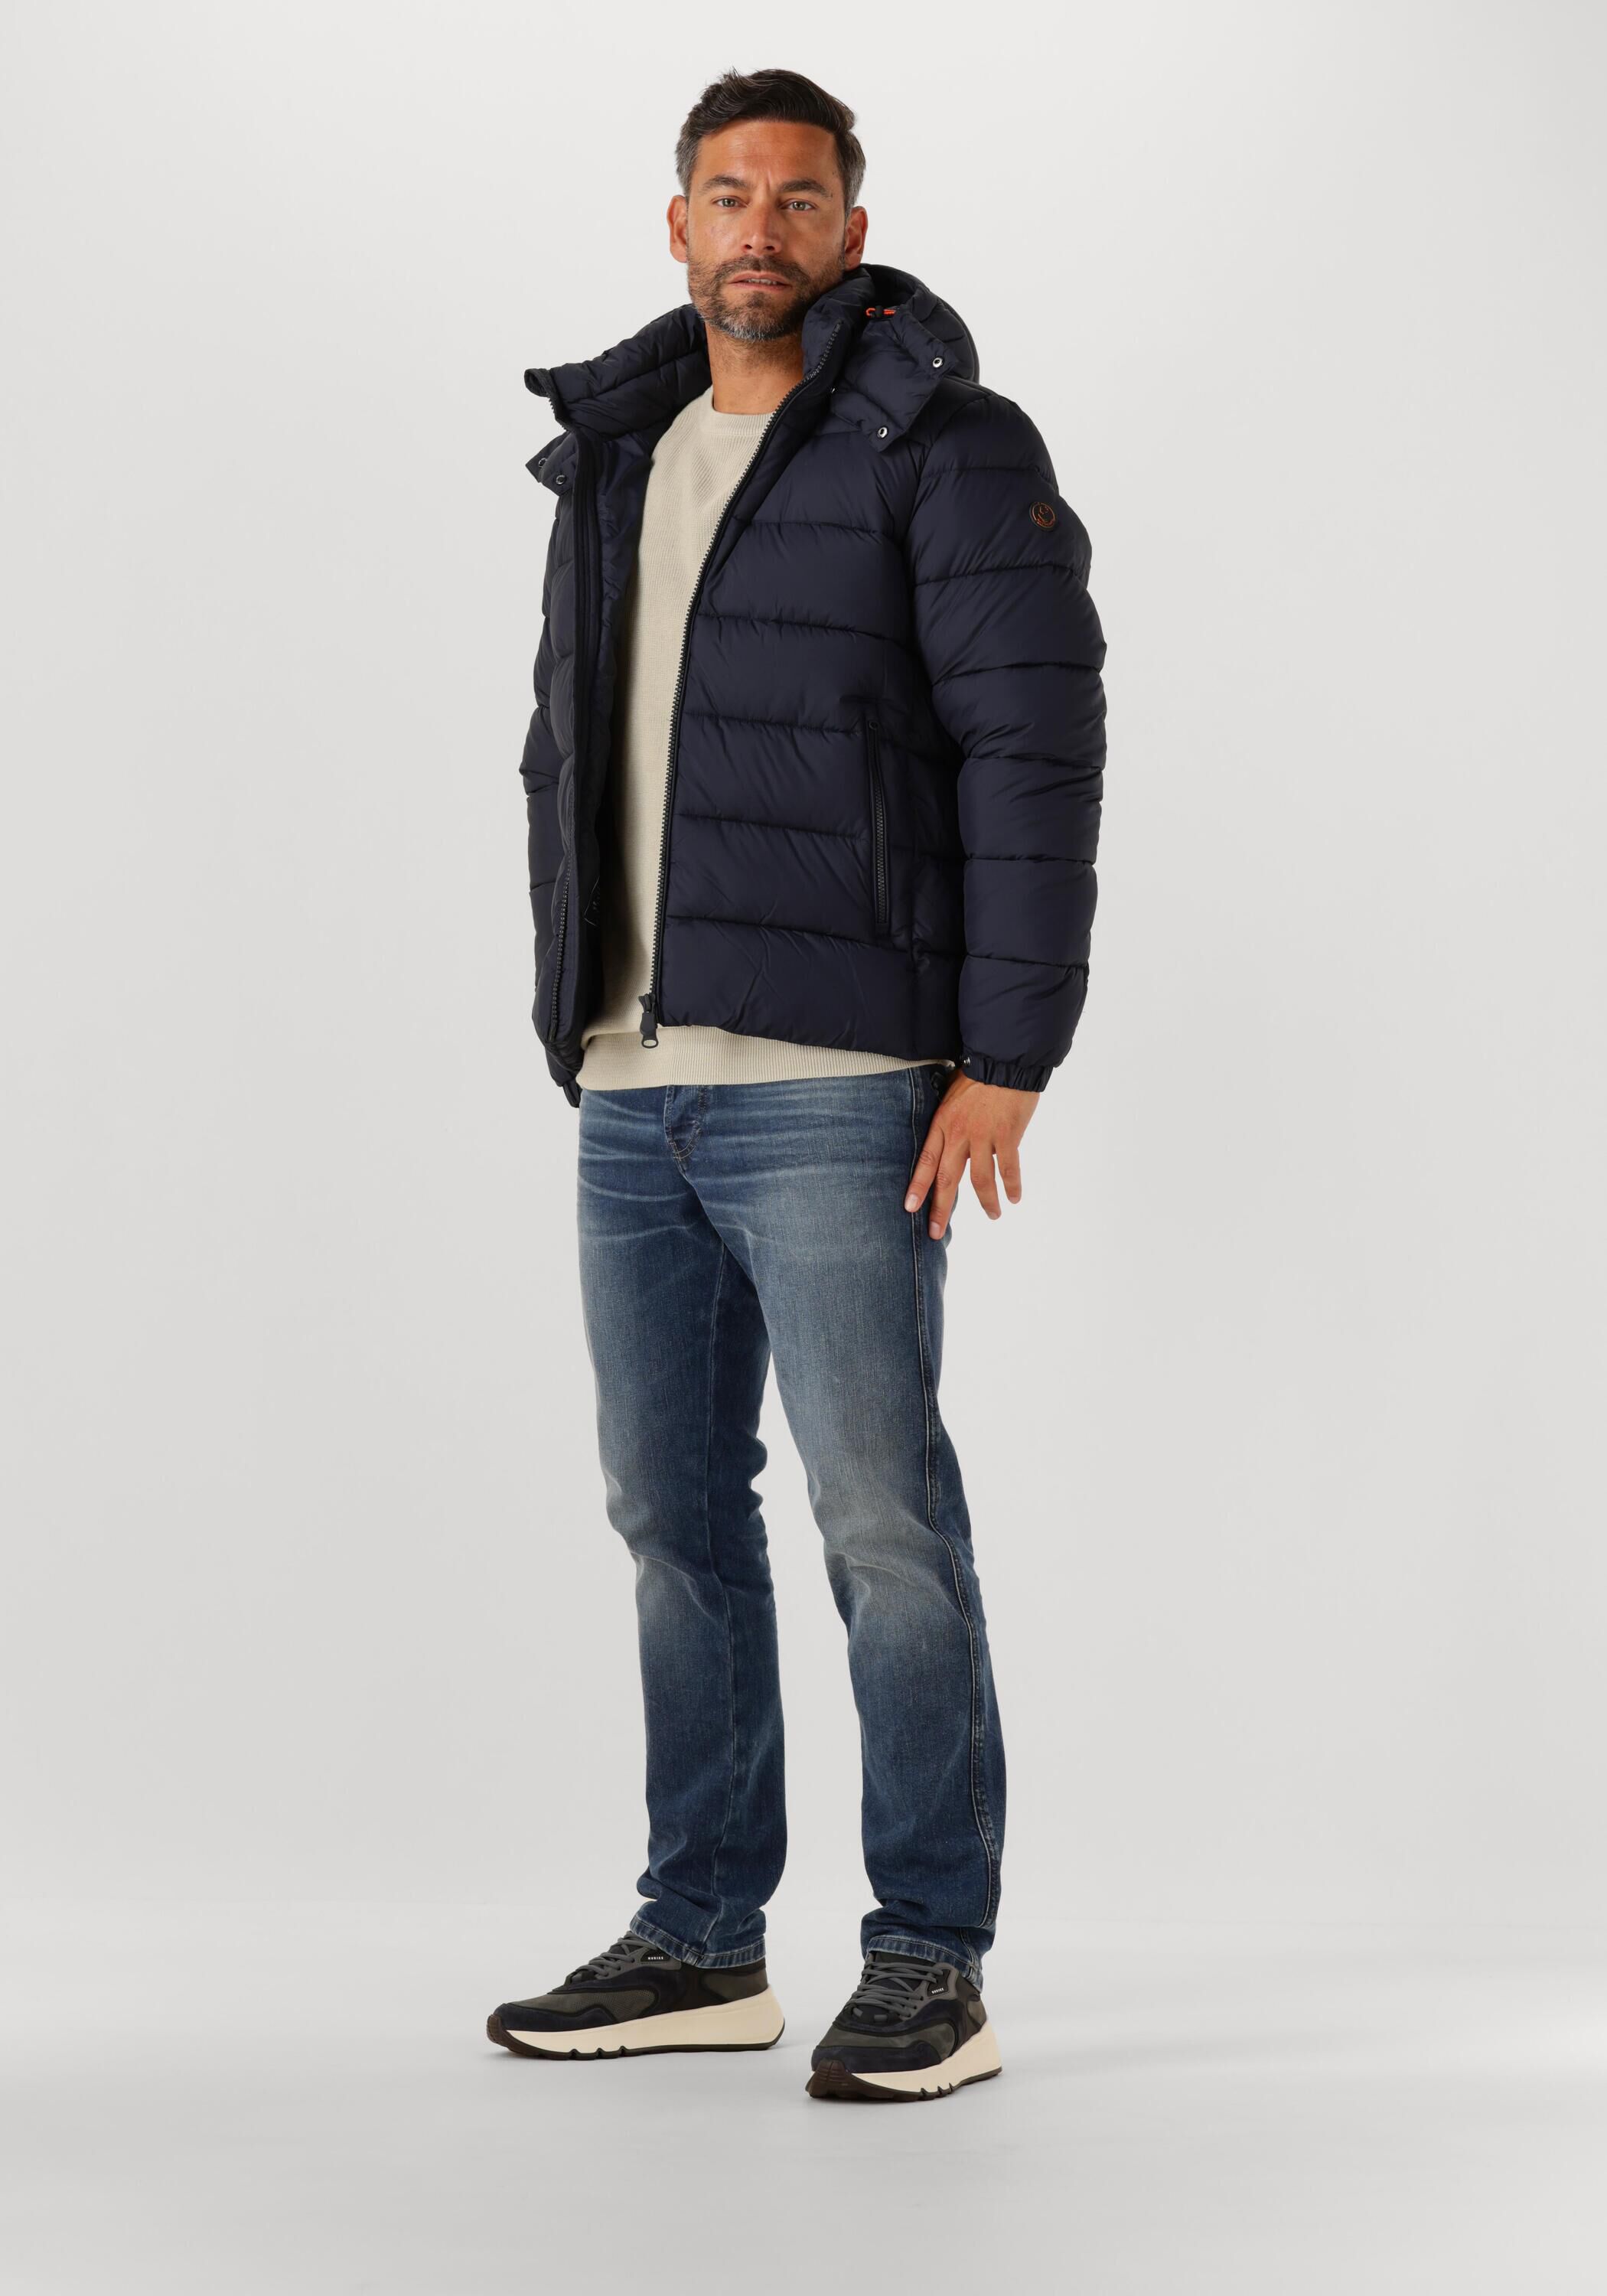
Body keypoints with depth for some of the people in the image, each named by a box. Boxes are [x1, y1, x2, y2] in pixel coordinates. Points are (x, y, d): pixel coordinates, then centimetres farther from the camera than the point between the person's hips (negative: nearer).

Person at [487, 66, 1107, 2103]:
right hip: (632, 1093, 7)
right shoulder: (613, 457, 17)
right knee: (672, 1509, 11)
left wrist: (1005, 1055, -17)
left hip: (834, 1088, -7)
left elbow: (1037, 747, -10)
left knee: (881, 1515, -6)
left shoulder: (947, 447, -3)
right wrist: (573, 1019, 15)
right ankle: (700, 1937, 21)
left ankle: (930, 1961, 5)